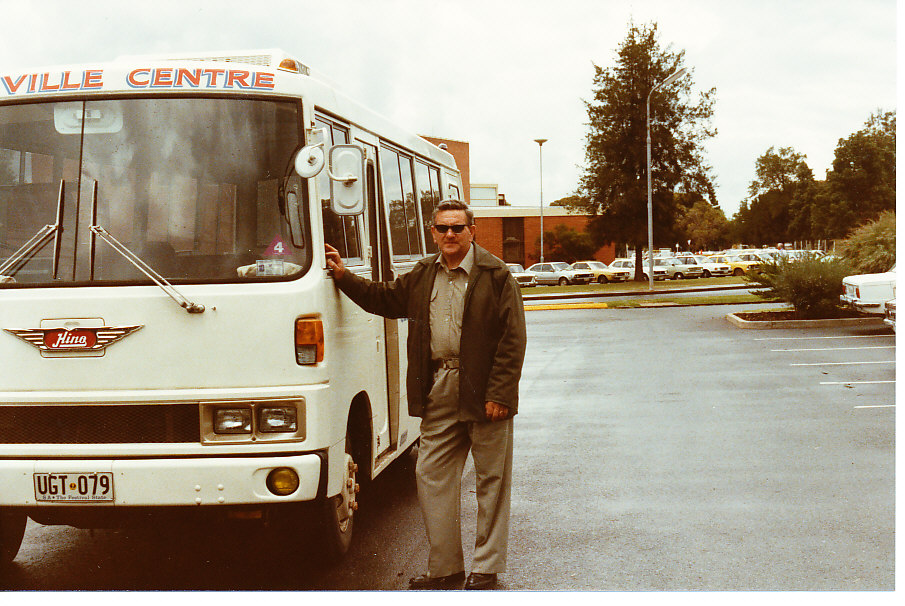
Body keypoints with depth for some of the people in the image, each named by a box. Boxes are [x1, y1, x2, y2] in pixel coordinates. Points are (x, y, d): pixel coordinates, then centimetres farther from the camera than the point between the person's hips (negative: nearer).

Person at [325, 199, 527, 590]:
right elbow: (384, 299, 25)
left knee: (491, 482, 5)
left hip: (484, 394, -5)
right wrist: (343, 276, 17)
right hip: (438, 392, 5)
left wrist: (500, 395, -15)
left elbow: (513, 339, -9)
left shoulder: (496, 275, -6)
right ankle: (444, 568, 19)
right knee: (432, 477, 7)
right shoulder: (422, 276, 12)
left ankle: (486, 569, 16)